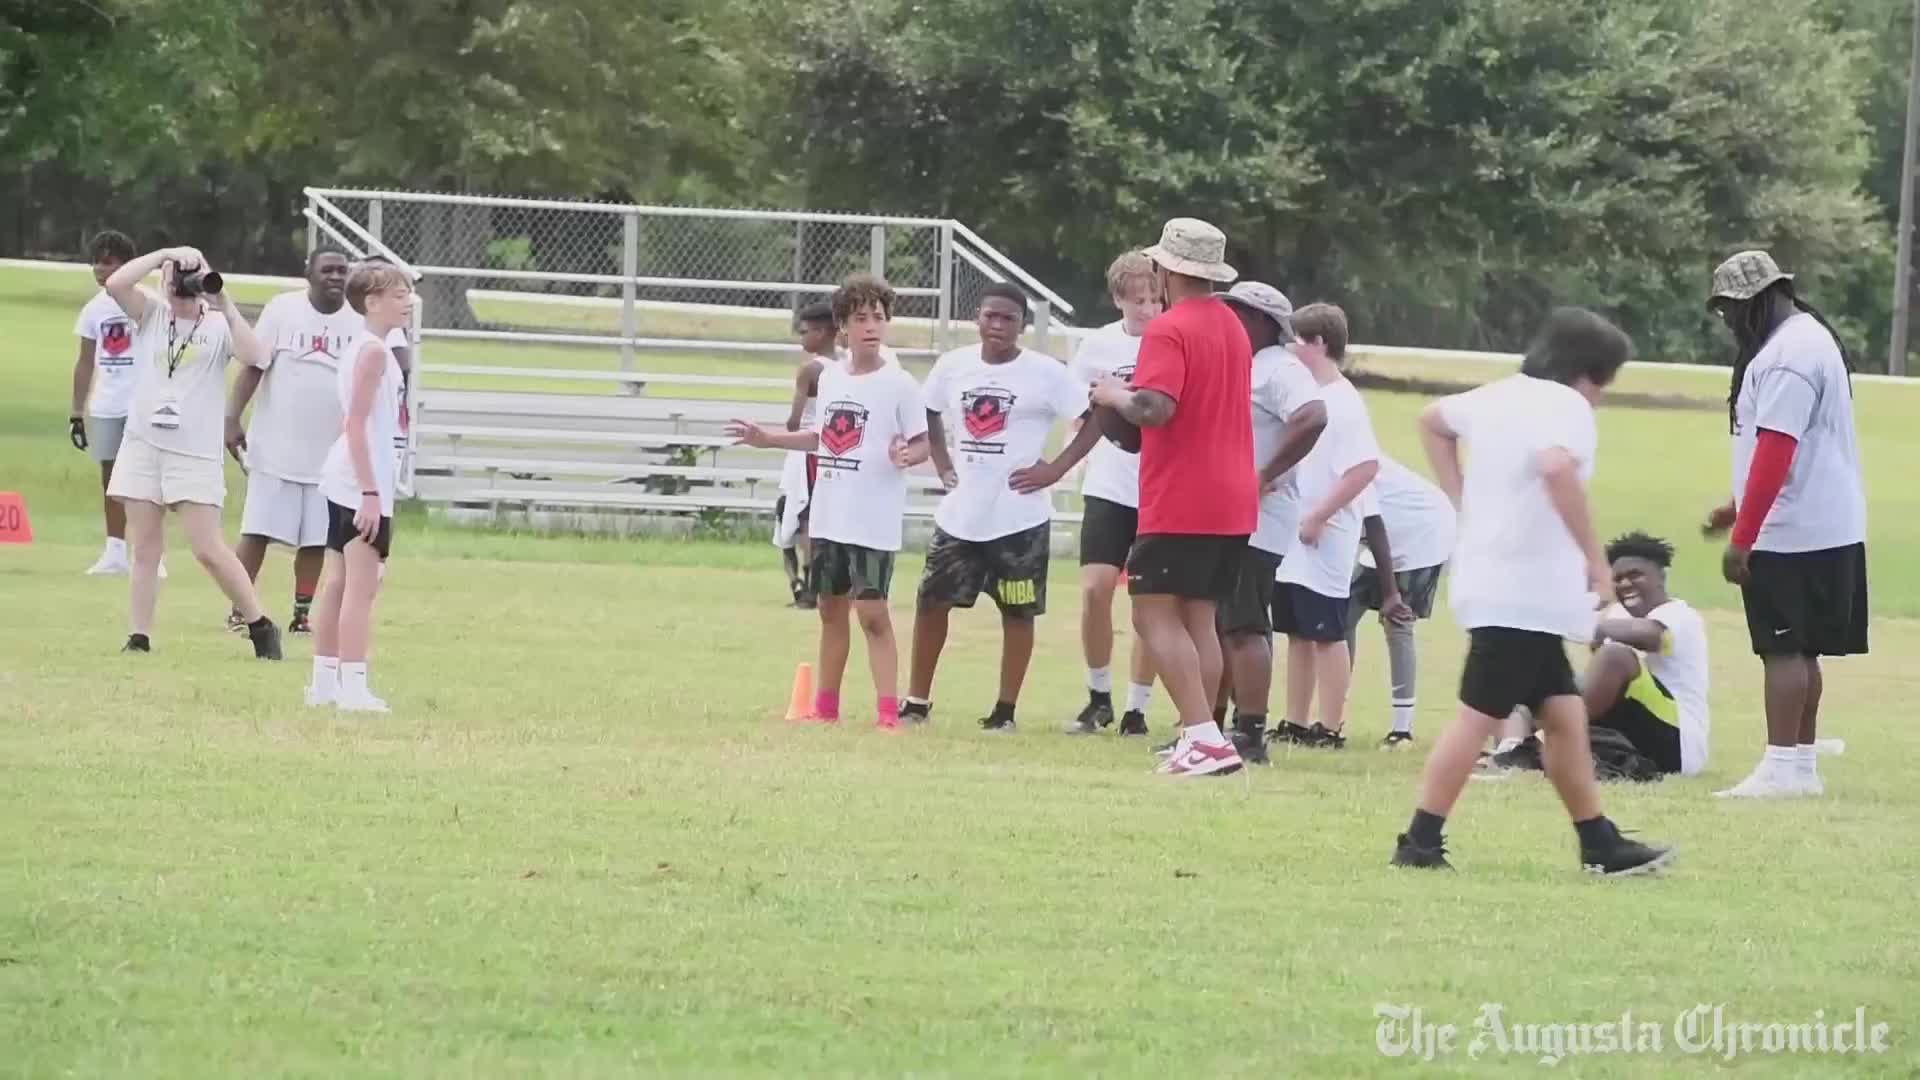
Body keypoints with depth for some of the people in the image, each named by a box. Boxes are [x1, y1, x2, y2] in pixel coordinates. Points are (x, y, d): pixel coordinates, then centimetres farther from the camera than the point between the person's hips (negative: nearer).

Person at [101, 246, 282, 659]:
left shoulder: (218, 325, 2)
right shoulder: (150, 313, 6)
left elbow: (255, 357, -17)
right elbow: (115, 284, -12)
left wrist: (226, 307, -16)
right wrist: (163, 254, -14)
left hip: (195, 453, -3)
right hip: (143, 444, 3)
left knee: (208, 549, -6)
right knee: (145, 550, 4)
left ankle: (261, 627, 5)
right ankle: (139, 638, 6)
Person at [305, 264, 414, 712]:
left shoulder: (361, 349, 16)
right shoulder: (374, 352, -14)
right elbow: (357, 424, -19)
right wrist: (370, 493, -21)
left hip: (344, 480, 10)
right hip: (362, 479, -10)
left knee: (337, 581, 13)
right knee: (362, 586, -10)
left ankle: (324, 682, 18)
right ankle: (352, 687, -13)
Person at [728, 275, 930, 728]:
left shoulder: (899, 384, -9)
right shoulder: (830, 376, 9)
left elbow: (922, 442, -8)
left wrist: (907, 456, -30)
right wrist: (768, 438, 20)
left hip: (874, 522, -7)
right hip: (829, 516, 7)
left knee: (872, 612, -10)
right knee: (831, 609, 15)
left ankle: (888, 711, -9)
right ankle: (826, 706, 25)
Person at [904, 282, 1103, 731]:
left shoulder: (1045, 373, -9)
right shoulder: (953, 366, 4)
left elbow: (1095, 419, -8)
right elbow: (929, 413, 22)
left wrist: (1056, 469, -11)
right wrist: (942, 463, 10)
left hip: (1019, 517, -4)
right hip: (960, 514, 4)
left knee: (1017, 612, 3)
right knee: (931, 601, 6)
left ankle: (1005, 710, 12)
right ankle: (917, 702, 17)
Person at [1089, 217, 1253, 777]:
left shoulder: (1169, 331, -14)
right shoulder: (1233, 327, 15)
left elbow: (1155, 408, -24)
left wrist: (1115, 395, -7)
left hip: (1180, 503, -8)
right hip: (1233, 503, 8)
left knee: (1155, 612, -6)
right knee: (1200, 618, 13)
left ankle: (1203, 735, -18)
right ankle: (1202, 739, 9)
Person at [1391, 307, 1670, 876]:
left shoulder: (1497, 397, 14)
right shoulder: (1566, 407, -12)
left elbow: (1432, 421, 31)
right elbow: (1557, 467, -33)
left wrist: (1463, 502, 26)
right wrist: (1596, 557, -26)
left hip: (1497, 586, 10)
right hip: (1524, 593, -10)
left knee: (1564, 715, 12)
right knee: (1479, 717, -6)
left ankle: (1600, 844, 15)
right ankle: (1420, 841, -5)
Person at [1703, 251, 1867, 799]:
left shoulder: (1787, 356, -19)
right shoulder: (1808, 337, 15)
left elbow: (1775, 452, -24)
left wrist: (1742, 537, -23)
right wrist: (1739, 510, 24)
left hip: (1794, 534, -10)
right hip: (1825, 529, 10)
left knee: (1783, 649, -9)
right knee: (1801, 650, 13)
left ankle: (1781, 768, -9)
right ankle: (1802, 764, 16)